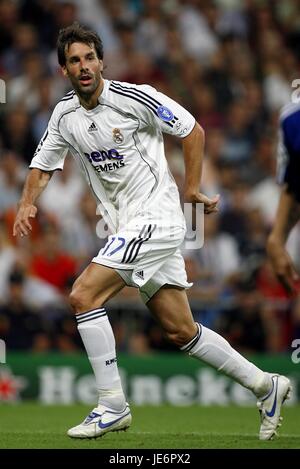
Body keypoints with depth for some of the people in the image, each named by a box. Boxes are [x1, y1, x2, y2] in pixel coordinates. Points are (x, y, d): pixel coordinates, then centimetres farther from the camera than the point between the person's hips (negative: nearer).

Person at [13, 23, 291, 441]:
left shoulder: (133, 98, -12)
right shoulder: (65, 115, 7)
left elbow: (193, 131, -6)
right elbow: (43, 166, 15)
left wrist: (191, 189, -7)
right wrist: (27, 203, -5)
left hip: (156, 216, -7)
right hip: (128, 228, 7)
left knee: (84, 294, -18)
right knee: (182, 332, 8)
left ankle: (112, 406, -13)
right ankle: (265, 386, 21)